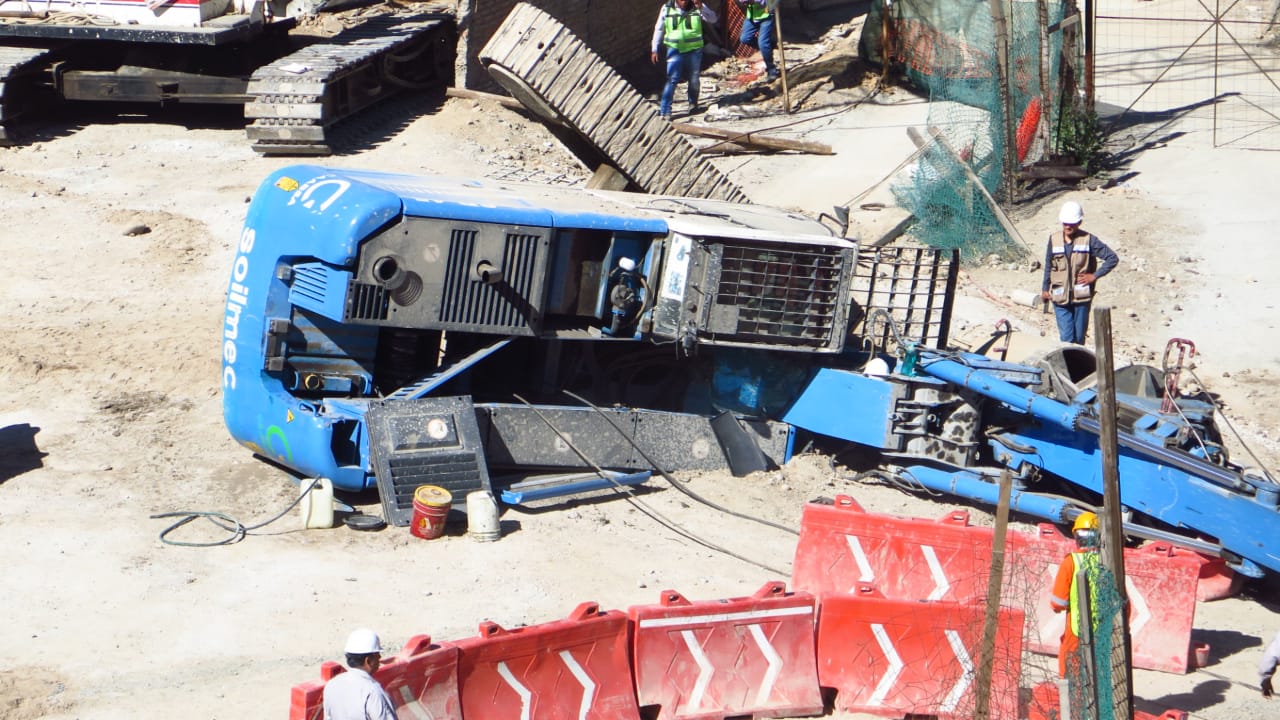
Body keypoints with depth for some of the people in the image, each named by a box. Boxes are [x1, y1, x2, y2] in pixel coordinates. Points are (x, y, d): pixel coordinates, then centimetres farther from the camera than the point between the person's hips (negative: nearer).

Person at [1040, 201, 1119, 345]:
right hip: (1060, 298, 1)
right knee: (1066, 337, -7)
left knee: (1079, 338, 8)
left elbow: (1112, 258, -3)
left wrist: (1094, 276, -7)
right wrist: (1045, 289, 14)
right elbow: (1048, 266, 12)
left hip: (1081, 297, -1)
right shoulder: (1054, 240, 1)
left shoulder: (1088, 240, -5)